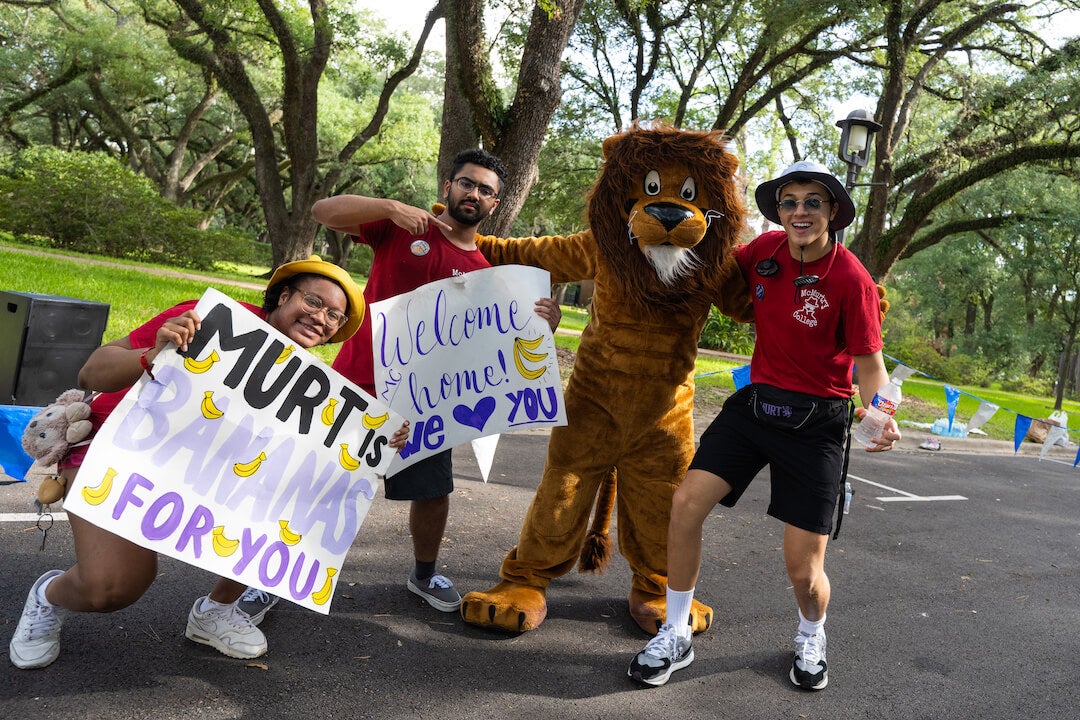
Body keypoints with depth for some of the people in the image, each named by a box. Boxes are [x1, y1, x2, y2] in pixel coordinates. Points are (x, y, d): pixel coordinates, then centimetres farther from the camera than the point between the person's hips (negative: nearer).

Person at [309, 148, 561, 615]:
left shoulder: (485, 272, 3)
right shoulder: (402, 227, -2)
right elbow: (323, 211, -9)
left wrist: (545, 323, -22)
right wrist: (389, 207, -24)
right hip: (357, 384, -2)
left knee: (434, 492, 9)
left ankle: (424, 575, 37)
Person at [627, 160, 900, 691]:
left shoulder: (851, 279, -14)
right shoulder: (767, 250, -1)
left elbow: (870, 365, -7)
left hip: (816, 420, -4)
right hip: (756, 401, 4)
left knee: (803, 571, -3)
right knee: (687, 501, -12)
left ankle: (810, 639, 34)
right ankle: (675, 636, 7)